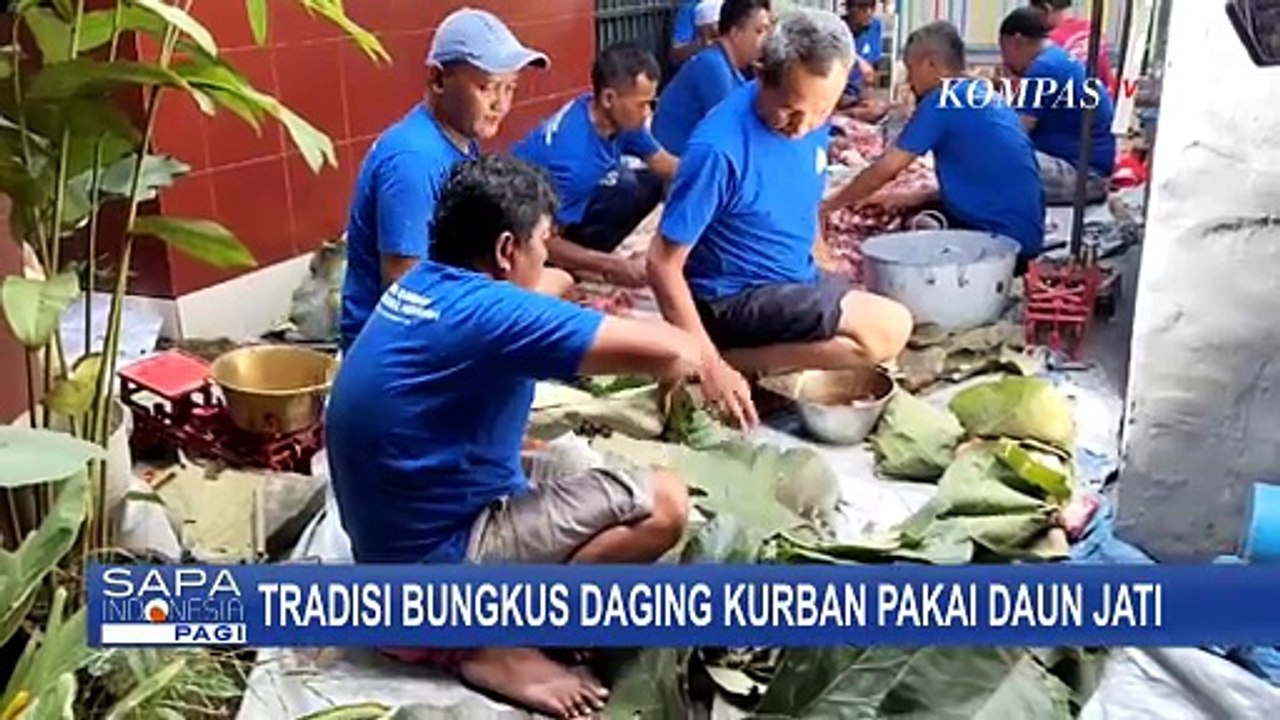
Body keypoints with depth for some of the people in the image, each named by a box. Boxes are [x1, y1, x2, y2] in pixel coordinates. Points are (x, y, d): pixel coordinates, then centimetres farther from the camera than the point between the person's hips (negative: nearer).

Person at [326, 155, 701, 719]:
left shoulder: (422, 284, 4)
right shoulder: (487, 311, -23)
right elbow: (667, 351, -25)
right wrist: (694, 356, -1)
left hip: (391, 537, 9)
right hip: (433, 557, -9)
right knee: (662, 504, -14)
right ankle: (494, 643, -6)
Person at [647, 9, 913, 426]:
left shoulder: (812, 118, -4)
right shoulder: (720, 147, -27)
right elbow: (663, 263, -23)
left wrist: (831, 288, 11)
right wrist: (712, 365, -27)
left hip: (797, 279, 8)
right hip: (735, 298, -8)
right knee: (888, 331, -19)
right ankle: (734, 362, -13)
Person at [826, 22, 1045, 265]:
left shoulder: (942, 101, -11)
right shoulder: (989, 95, 13)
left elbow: (886, 169, -8)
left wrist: (829, 205, 4)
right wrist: (913, 199, 14)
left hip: (1004, 239, -8)